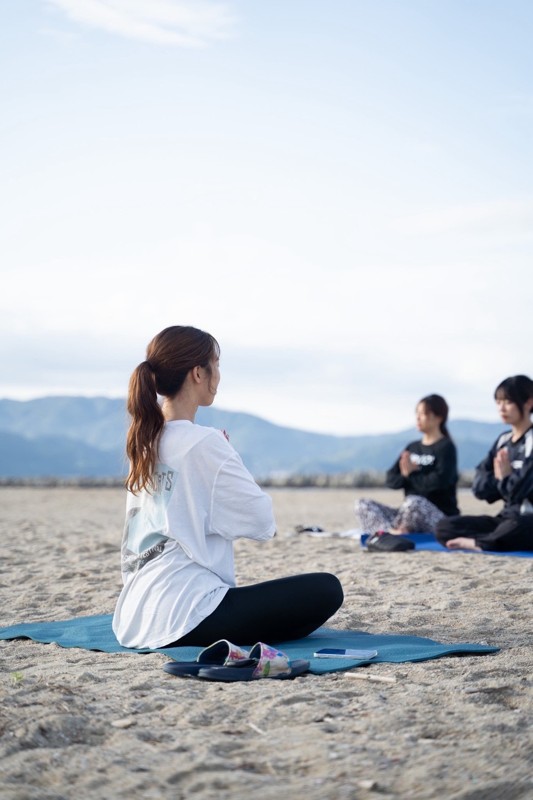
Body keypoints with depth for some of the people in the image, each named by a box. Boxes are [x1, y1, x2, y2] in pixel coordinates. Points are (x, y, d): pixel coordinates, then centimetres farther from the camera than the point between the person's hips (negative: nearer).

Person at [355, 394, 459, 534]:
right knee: (363, 504, -8)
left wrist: (411, 475, -4)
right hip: (410, 514, 7)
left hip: (441, 518, -7)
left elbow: (439, 481, -18)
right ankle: (390, 531, -35)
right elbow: (390, 479, 9)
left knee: (414, 501, -39)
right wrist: (404, 475, -12)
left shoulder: (446, 447, -1)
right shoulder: (412, 447, 17)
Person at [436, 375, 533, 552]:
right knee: (445, 527, -8)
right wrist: (499, 478, -10)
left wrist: (506, 477, -1)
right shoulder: (503, 440, 13)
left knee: (514, 529, -43)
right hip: (506, 517, 7)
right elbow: (479, 487, 7)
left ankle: (476, 544, -17)